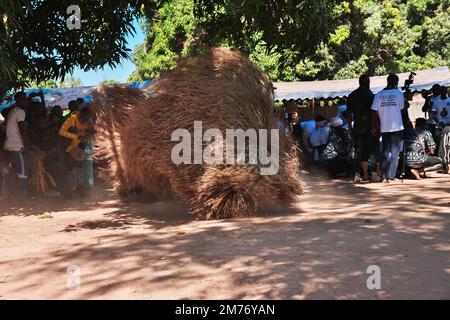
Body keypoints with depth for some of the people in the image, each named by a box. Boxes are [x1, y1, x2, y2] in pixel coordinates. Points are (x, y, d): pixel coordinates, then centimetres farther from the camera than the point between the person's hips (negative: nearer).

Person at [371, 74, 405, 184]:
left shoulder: (379, 95, 2)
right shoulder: (398, 93, -3)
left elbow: (375, 112, 0)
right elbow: (402, 109, 0)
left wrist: (374, 127, 6)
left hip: (384, 128, 2)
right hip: (397, 126, -2)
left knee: (385, 152, 9)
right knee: (395, 152, 2)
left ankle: (384, 177, 8)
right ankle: (390, 177, -3)